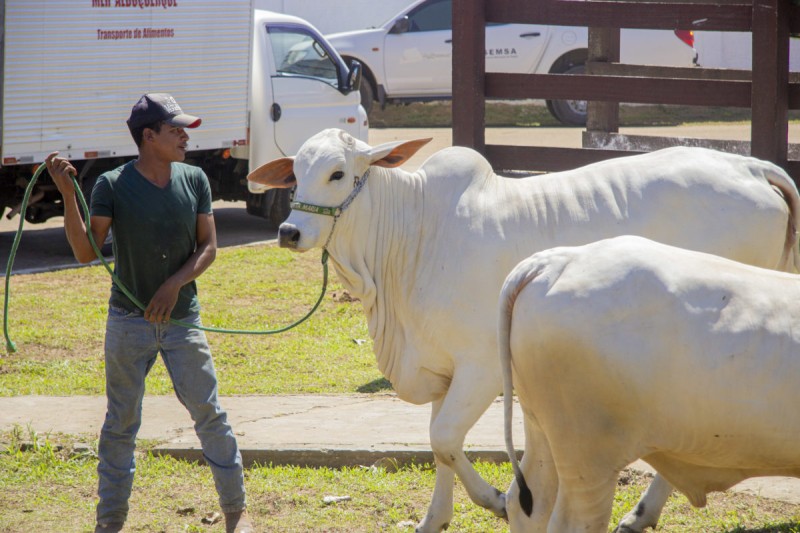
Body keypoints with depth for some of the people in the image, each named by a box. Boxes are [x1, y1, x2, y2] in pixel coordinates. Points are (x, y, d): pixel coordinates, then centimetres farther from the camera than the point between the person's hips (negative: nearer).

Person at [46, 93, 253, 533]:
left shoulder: (194, 180, 0)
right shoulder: (113, 185, -9)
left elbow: (208, 247, 2)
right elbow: (85, 252, -12)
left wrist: (174, 285, -13)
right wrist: (68, 196, -23)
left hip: (182, 319, 2)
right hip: (128, 321, -2)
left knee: (209, 414, 3)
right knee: (120, 424, 5)